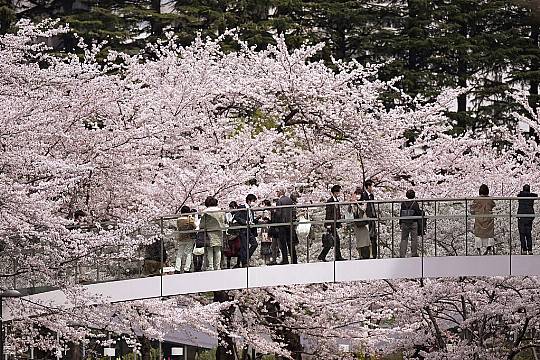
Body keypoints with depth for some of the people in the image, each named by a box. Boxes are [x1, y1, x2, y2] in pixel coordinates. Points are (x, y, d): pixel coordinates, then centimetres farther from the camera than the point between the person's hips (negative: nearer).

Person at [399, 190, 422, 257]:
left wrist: (400, 223, 12)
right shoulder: (415, 203, -7)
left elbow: (401, 214, 4)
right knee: (414, 239, 5)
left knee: (404, 239, 7)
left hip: (404, 223, 2)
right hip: (413, 223, -2)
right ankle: (414, 254, 6)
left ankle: (402, 254, 0)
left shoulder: (403, 203, 1)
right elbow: (418, 213, -5)